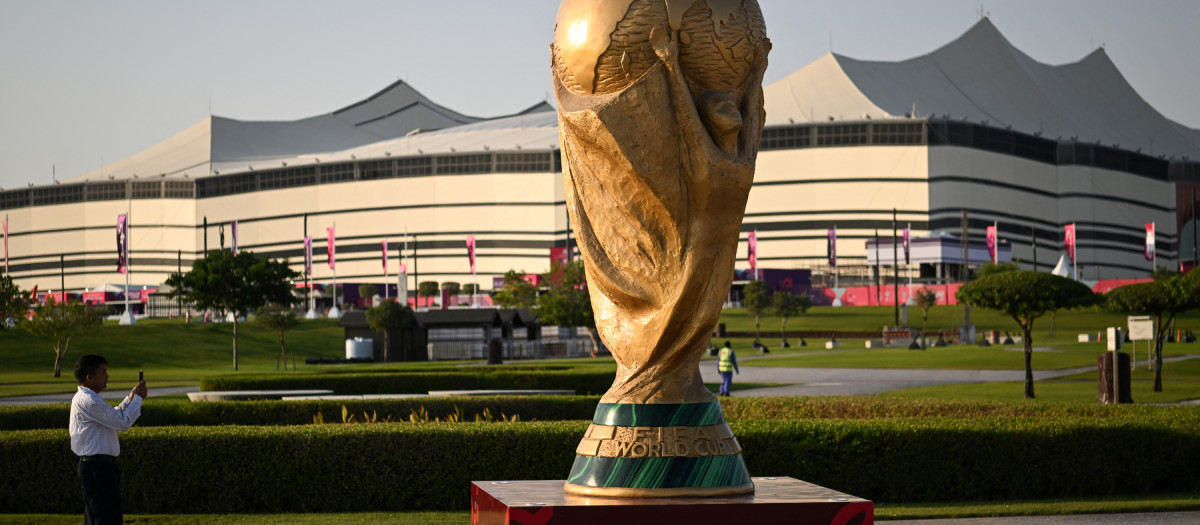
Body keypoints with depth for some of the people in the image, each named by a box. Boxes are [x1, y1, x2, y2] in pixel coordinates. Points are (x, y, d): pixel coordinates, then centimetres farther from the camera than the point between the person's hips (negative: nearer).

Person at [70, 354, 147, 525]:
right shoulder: (88, 401, -18)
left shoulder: (82, 399, 16)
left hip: (89, 466, 11)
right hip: (99, 468, -11)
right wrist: (138, 397, -5)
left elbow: (114, 417, 26)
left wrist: (130, 399, 14)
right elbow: (124, 422, -17)